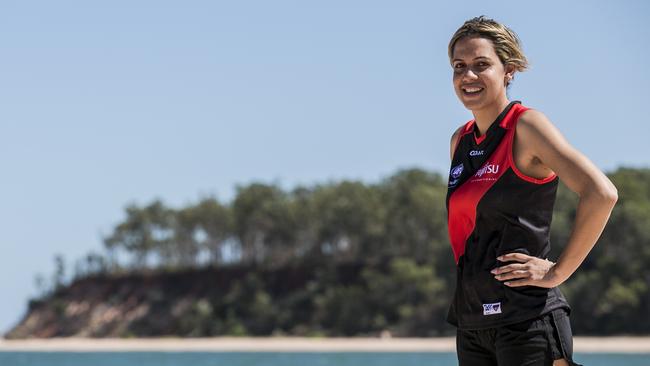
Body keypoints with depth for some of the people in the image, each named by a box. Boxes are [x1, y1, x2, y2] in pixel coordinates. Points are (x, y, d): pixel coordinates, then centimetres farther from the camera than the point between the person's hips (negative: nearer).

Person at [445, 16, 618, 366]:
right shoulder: (460, 140, 13)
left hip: (526, 320, -7)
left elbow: (601, 194, -20)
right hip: (471, 321, 8)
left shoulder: (526, 127, -9)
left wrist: (557, 272, -16)